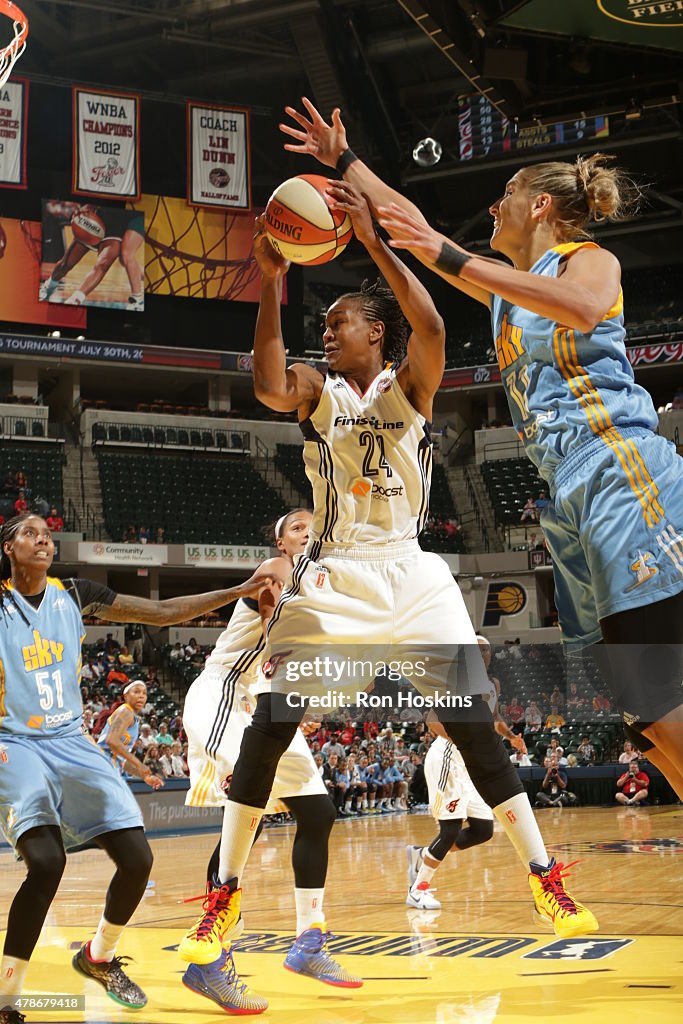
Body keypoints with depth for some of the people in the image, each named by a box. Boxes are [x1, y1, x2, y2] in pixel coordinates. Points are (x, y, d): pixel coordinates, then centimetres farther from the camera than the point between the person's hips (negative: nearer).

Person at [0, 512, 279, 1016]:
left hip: (72, 742, 5)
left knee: (137, 858, -5)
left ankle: (99, 956, 23)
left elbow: (164, 612, 8)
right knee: (46, 861, -28)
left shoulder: (74, 595, 6)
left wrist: (239, 591, 3)